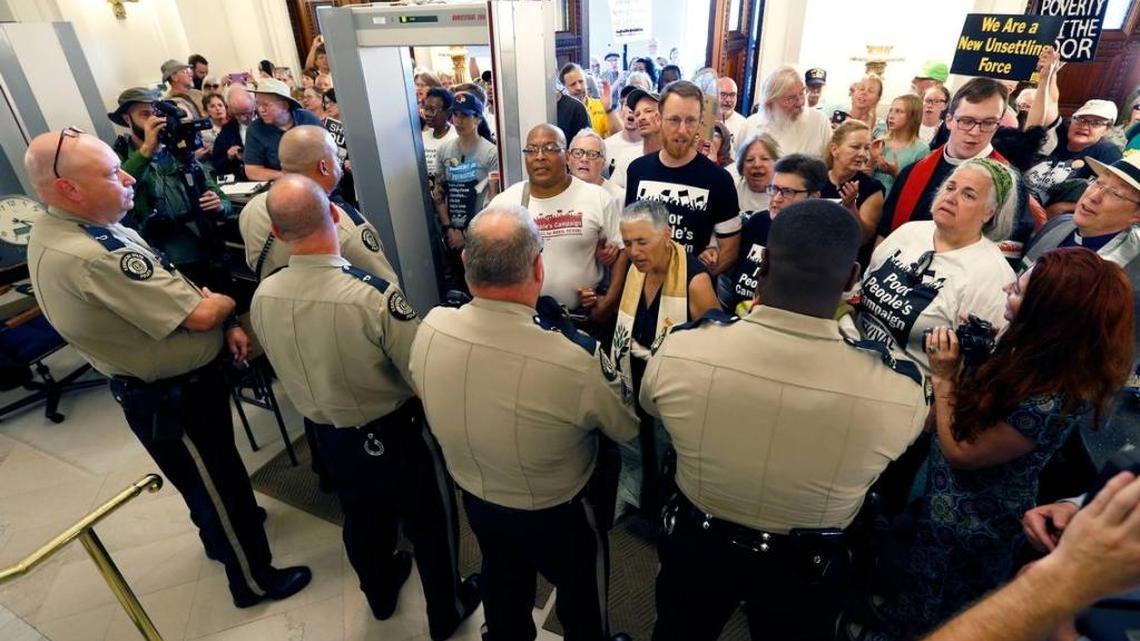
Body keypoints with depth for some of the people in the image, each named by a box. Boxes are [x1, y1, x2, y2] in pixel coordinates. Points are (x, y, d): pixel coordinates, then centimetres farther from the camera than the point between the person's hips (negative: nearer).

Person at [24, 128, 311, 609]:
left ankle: (221, 533, 57)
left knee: (211, 473, 30)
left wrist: (223, 327, -6)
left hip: (170, 383, 9)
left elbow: (164, 289, 4)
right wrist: (224, 303, -6)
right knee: (218, 481, 11)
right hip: (173, 398, -9)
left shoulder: (63, 228, -2)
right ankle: (254, 580, 33)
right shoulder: (89, 257, -35)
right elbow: (200, 313, -29)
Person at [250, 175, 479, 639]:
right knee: (429, 524, 19)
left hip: (330, 436, 6)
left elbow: (287, 365, 4)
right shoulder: (374, 294, -33)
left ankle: (380, 594, 56)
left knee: (362, 520, 29)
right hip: (396, 434, -5)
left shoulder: (261, 297, -13)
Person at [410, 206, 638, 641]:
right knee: (581, 600, 27)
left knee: (502, 586, 34)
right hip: (557, 513, -4)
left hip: (476, 500, 5)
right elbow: (627, 427, -18)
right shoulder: (575, 357, -39)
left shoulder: (430, 328, -23)